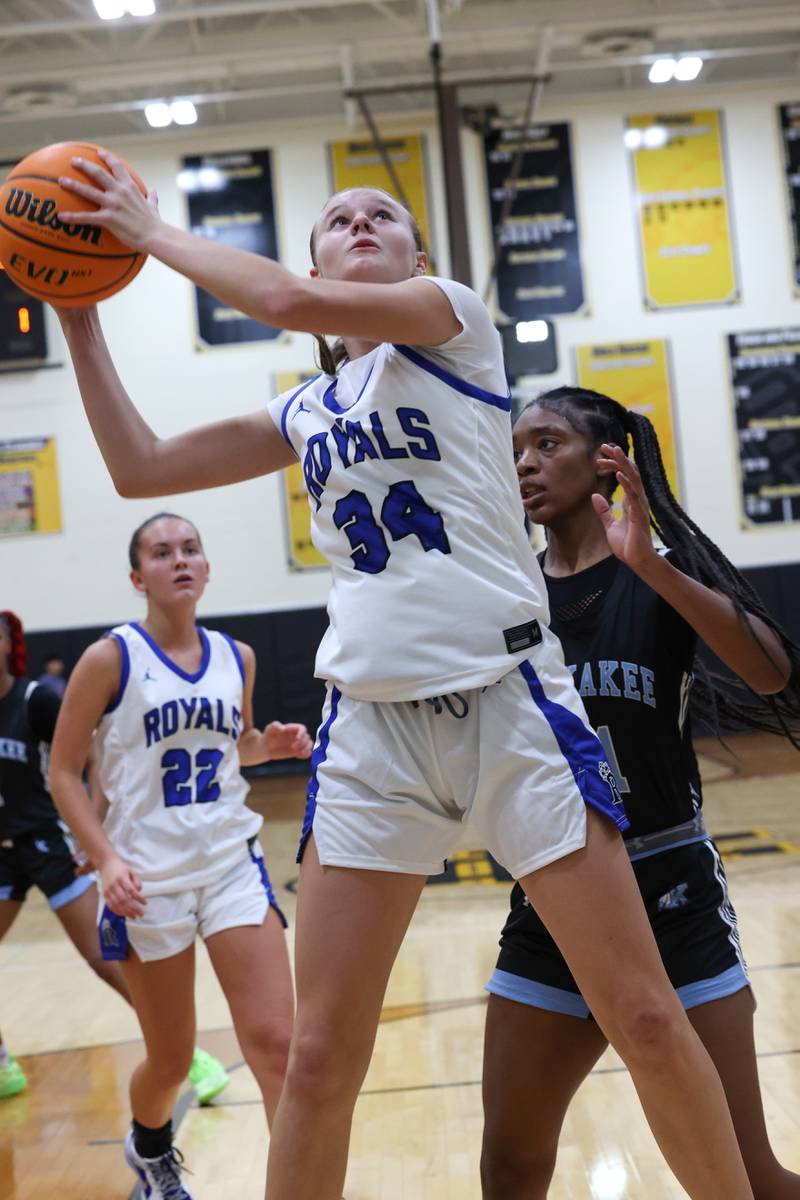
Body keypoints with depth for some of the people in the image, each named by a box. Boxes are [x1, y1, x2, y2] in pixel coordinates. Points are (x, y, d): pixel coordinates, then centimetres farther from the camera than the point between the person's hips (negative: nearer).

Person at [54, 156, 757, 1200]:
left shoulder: (453, 314, 4)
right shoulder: (305, 411, 18)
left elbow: (292, 304, -13)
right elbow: (140, 468, 17)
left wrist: (151, 230, -1)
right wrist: (78, 316, 16)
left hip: (509, 697, -4)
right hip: (371, 723, 4)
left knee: (646, 1019, -1)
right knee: (319, 1060, 1)